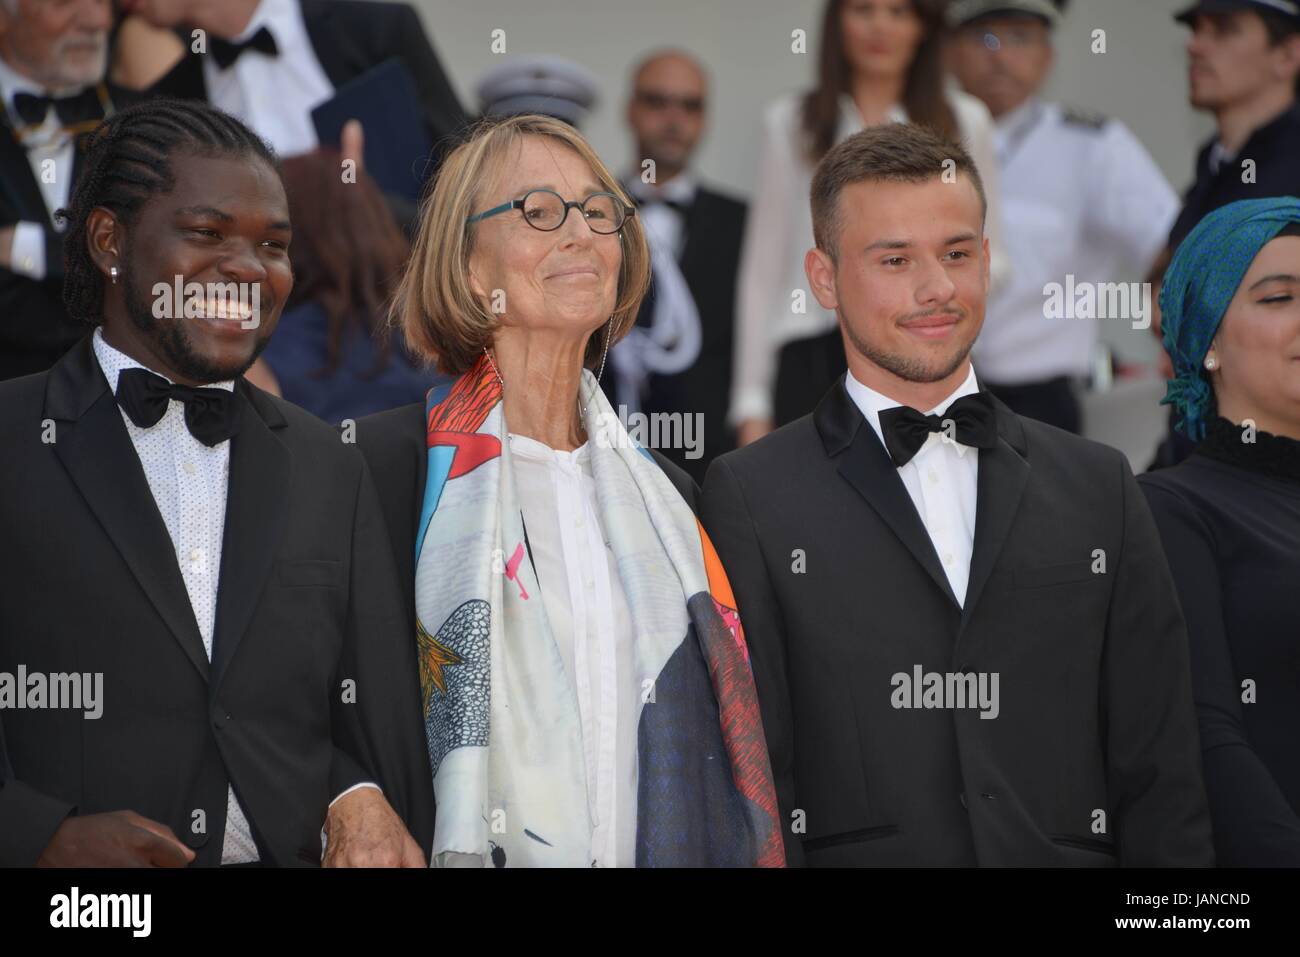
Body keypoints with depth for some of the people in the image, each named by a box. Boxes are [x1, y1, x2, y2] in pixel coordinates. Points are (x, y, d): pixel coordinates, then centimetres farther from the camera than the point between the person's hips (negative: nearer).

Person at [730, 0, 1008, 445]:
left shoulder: (964, 121, 9)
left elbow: (990, 258, 15)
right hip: (816, 362, 0)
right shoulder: (790, 123, 9)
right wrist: (752, 405, 3)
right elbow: (763, 272, 8)